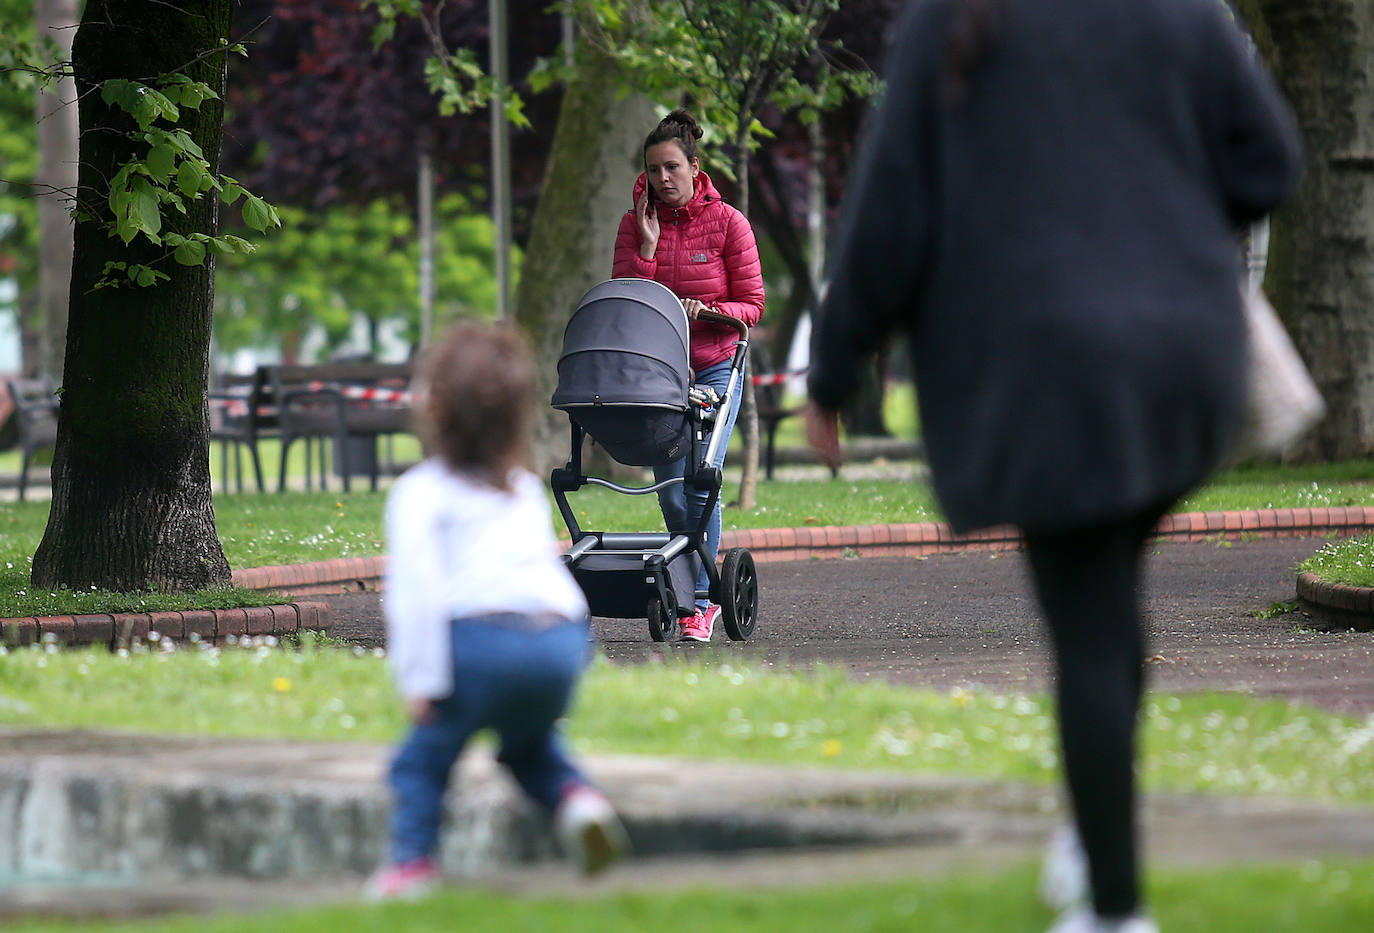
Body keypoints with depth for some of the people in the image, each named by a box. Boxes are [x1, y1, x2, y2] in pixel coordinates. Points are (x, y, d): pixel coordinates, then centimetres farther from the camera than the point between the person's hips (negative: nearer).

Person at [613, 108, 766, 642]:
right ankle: (700, 588, 19)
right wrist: (648, 245, -11)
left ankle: (699, 605, -8)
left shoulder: (727, 222, -3)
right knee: (670, 492, -1)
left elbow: (752, 306, -1)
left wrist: (707, 312, -20)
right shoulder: (634, 225, 3)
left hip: (715, 367, -3)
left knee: (700, 483, -13)